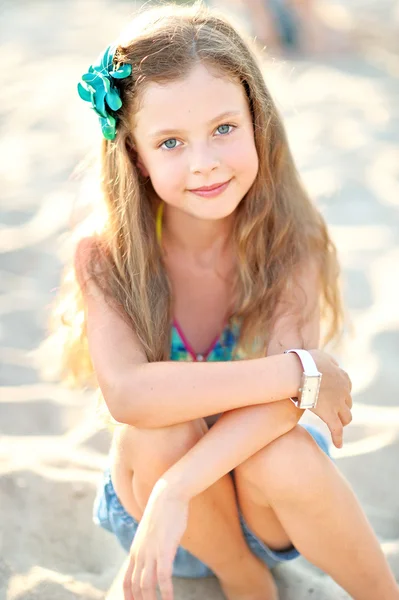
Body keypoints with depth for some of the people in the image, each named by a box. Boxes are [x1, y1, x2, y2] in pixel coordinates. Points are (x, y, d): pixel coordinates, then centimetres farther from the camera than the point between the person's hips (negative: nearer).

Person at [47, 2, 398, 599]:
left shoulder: (292, 239, -18)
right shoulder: (106, 258, -18)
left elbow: (280, 406, -29)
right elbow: (126, 394, -33)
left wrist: (175, 490, -42)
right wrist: (300, 372, -33)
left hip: (266, 504, 0)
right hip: (153, 493, 1)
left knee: (284, 459, -33)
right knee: (151, 435, -31)